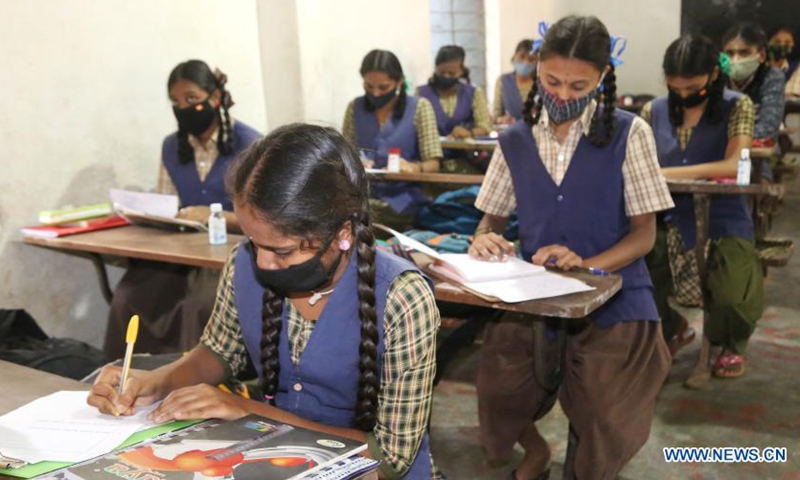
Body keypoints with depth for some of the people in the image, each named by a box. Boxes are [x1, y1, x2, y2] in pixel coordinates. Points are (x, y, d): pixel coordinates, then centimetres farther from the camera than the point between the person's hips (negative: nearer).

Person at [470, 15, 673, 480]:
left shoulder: (629, 134, -1)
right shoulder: (515, 141, 8)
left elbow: (644, 233, -2)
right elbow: (493, 219, 14)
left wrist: (584, 264, -20)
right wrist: (484, 242, -11)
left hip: (611, 296, -2)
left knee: (609, 432, -19)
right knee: (499, 398, -20)